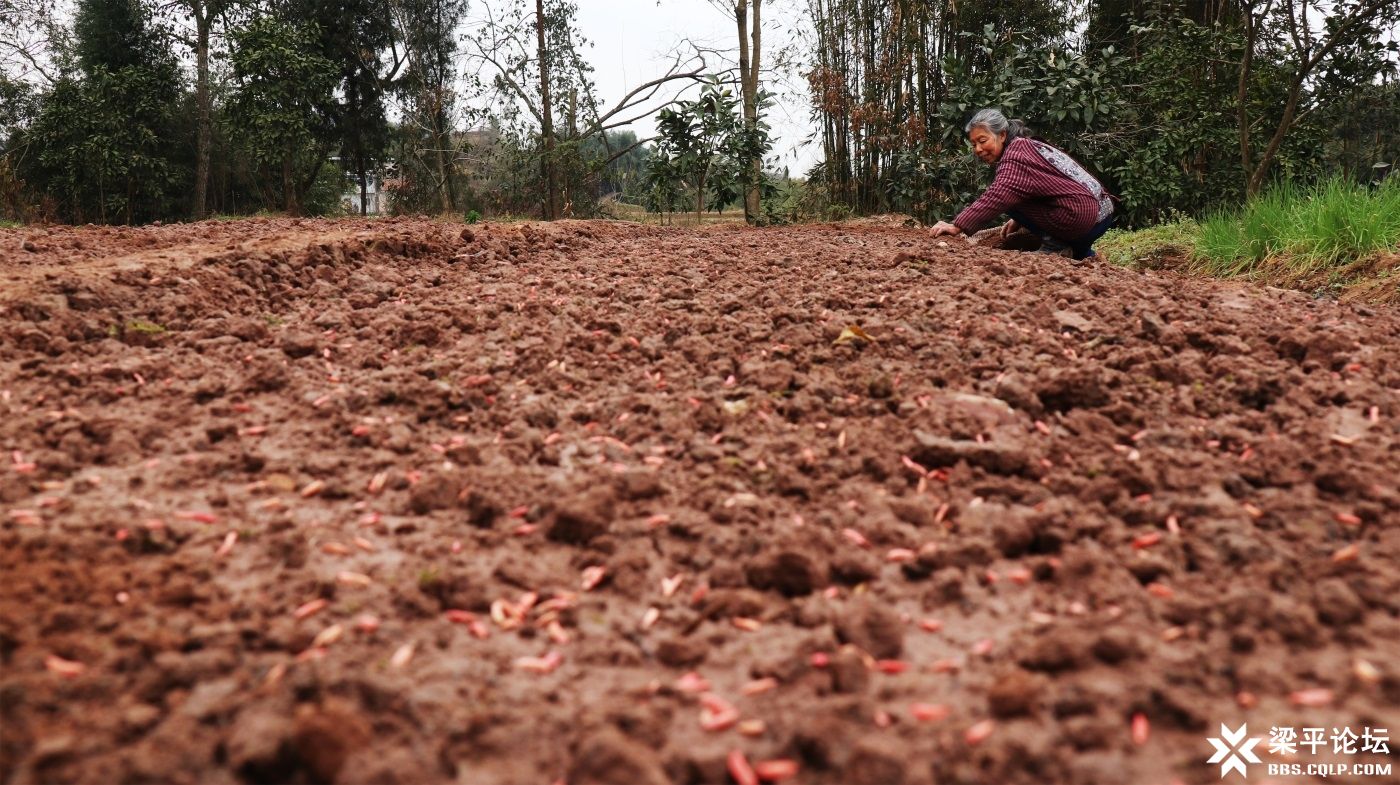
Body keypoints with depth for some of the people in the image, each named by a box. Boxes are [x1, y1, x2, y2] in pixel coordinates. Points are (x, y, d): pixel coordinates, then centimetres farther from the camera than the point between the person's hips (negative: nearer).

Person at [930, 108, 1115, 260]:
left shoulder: (1016, 155, -12)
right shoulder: (1027, 146, 17)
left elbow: (997, 197, -26)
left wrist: (957, 226, -31)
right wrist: (1019, 221, 16)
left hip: (1082, 219, -10)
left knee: (1012, 197, -7)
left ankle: (1054, 242, -5)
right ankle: (1082, 252, 20)